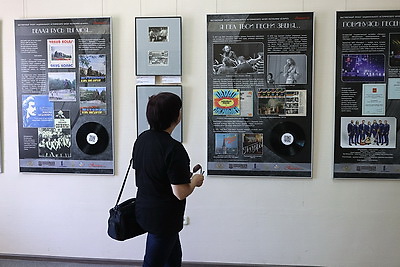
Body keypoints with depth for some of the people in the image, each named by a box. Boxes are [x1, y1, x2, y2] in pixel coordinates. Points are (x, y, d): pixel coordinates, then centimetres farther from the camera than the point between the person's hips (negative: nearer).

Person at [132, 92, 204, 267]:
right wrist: (195, 181, -3)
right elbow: (180, 193, -24)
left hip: (143, 211, 9)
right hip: (163, 217, -8)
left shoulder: (141, 139, 0)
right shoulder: (174, 149, -26)